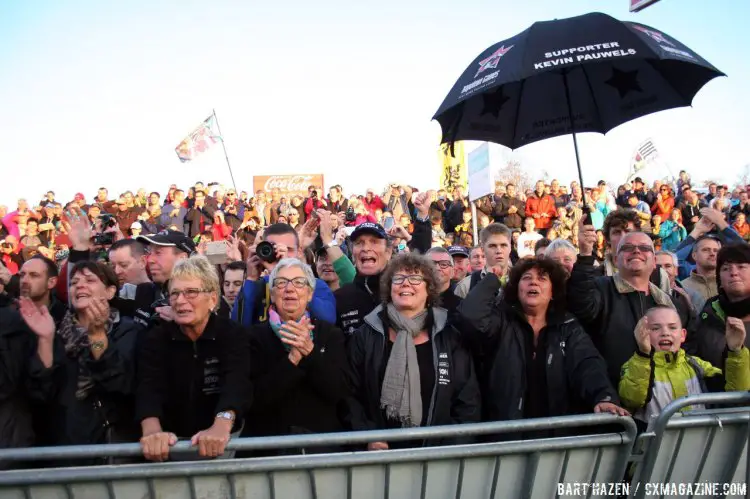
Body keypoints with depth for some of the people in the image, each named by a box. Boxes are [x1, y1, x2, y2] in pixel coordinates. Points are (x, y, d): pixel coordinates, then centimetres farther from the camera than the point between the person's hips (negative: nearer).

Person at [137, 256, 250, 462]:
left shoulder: (233, 335, -8)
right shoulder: (156, 338, -2)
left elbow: (236, 383, -24)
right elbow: (149, 387, -18)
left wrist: (221, 427, -42)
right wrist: (152, 430, -37)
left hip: (221, 441, -2)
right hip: (173, 442, 2)